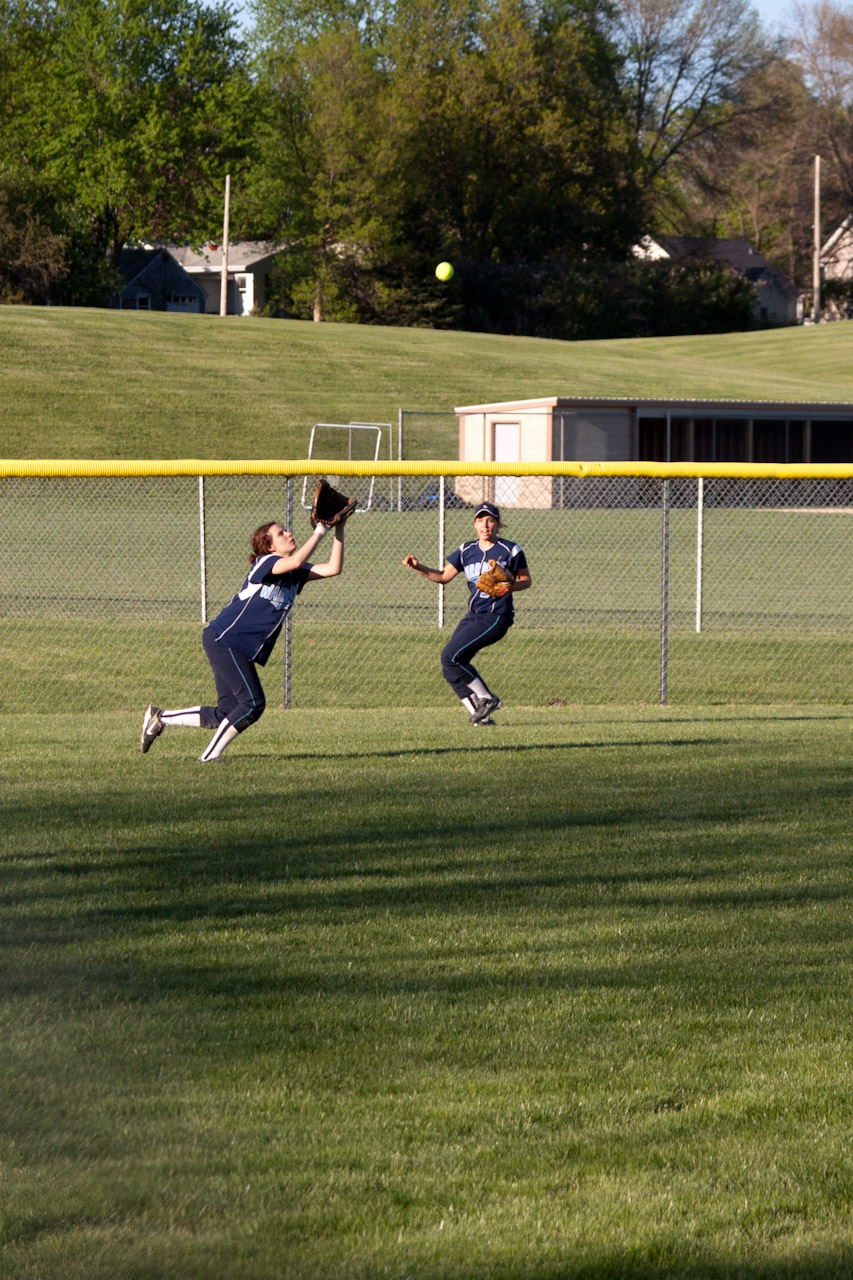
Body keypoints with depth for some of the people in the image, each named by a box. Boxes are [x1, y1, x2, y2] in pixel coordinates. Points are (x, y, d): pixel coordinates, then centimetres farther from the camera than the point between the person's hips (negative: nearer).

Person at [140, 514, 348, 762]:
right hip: (224, 638, -9)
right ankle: (211, 755, -4)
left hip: (243, 650, 9)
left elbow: (333, 568, 6)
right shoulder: (265, 562, -11)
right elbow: (296, 561, -31)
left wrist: (339, 532, -2)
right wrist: (320, 531, -22)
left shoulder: (295, 574, 13)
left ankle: (160, 718, 17)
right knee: (253, 704, -14)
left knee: (226, 714, 7)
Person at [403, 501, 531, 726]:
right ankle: (481, 715, 3)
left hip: (496, 617, -7)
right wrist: (418, 567, -2)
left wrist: (511, 587, -17)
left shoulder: (510, 551, -5)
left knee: (450, 657, -19)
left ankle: (487, 699, -7)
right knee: (450, 669, -1)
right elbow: (444, 576, 13)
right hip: (473, 615, 7)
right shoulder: (467, 551, 10)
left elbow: (526, 579, 4)